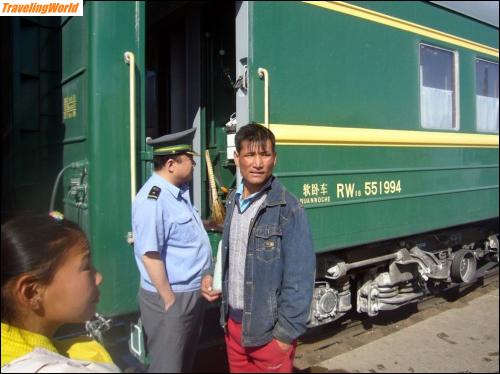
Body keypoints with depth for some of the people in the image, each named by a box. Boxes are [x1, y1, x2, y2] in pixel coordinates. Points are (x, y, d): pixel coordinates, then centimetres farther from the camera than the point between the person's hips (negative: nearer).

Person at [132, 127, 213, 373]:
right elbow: (150, 255, -25)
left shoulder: (178, 192, 7)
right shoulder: (153, 200, -23)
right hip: (172, 298, -9)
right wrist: (170, 300, -20)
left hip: (192, 293, 9)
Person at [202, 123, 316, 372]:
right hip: (233, 323, 6)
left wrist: (286, 333, -15)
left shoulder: (288, 209, -18)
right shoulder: (232, 201, 2)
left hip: (268, 330, -6)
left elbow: (299, 279, -17)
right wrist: (212, 276, 0)